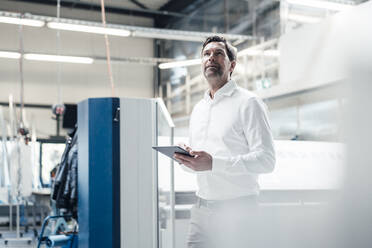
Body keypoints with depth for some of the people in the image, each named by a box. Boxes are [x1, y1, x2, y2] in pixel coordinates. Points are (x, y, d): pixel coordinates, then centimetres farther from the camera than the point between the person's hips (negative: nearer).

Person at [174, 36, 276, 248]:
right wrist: (186, 160, -1)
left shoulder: (248, 103, -6)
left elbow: (266, 159, -15)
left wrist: (214, 163, -25)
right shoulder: (198, 109, 17)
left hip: (237, 210, -6)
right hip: (201, 208, 6)